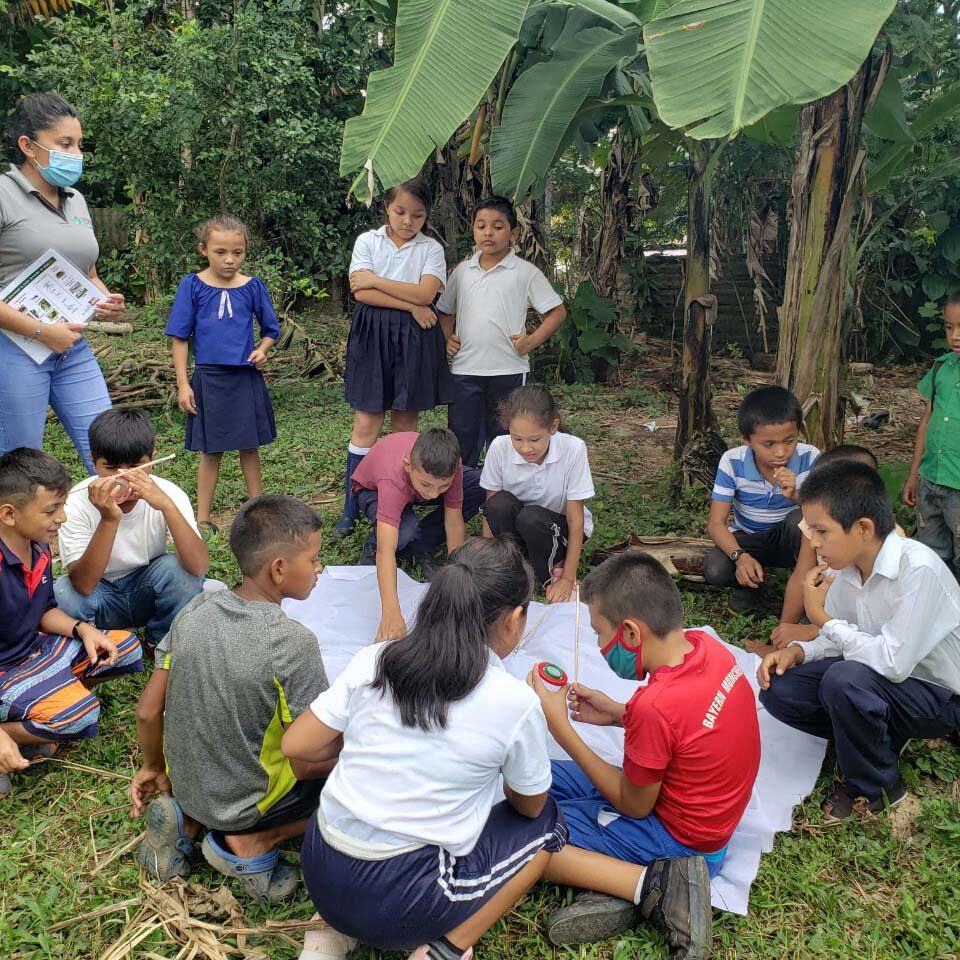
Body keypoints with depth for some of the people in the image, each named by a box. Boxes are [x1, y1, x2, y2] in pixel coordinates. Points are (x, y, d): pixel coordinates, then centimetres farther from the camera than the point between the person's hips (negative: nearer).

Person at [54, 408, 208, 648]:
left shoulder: (169, 494, -21)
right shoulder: (76, 502, -21)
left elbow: (199, 567, -34)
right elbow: (83, 585, -30)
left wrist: (167, 506, -45)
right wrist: (109, 520, -42)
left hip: (149, 591, 1)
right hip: (100, 594, -1)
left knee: (178, 568, -29)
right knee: (62, 595, -31)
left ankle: (162, 642, -2)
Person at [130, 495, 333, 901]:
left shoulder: (196, 610, -10)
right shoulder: (293, 643, -27)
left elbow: (148, 712, -2)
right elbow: (306, 764, -21)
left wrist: (154, 768, 16)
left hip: (185, 784, 6)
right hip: (246, 801, -6)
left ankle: (188, 818, 10)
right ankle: (253, 842, -3)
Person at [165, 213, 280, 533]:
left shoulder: (253, 287, 1)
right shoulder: (192, 286, -3)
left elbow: (270, 329, 13)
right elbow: (180, 337, -1)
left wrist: (261, 351, -8)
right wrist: (183, 384, -5)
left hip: (246, 378, 2)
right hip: (209, 378, -1)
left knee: (250, 446, 12)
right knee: (211, 451, 6)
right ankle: (203, 518, 18)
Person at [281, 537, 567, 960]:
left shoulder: (374, 660, -4)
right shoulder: (515, 702, -12)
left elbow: (295, 745, 1)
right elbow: (529, 805, 5)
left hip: (320, 876, 5)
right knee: (547, 821, 15)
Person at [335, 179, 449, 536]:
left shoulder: (431, 249, 5)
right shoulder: (367, 241, 6)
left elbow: (425, 293, -11)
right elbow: (360, 292, -7)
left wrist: (376, 280, -9)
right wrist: (410, 305, -12)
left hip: (415, 337, 0)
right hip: (372, 335, 0)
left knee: (405, 423, 5)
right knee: (366, 423, -2)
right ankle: (350, 509, 5)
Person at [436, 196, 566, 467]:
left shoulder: (526, 273, -2)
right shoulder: (462, 271, 10)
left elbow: (557, 312, 1)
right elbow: (445, 311, 21)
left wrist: (532, 341, -9)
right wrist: (447, 339, 5)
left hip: (508, 370, -3)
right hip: (464, 370, 3)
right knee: (462, 439, 10)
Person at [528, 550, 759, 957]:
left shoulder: (655, 705, -34)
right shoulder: (704, 644, -11)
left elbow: (634, 806, -17)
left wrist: (559, 727, -16)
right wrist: (617, 713, -2)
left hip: (677, 840, -9)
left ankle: (654, 882, -13)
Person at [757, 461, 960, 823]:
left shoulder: (917, 569, -29)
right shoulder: (844, 566, -7)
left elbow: (893, 662, -32)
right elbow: (843, 640, 6)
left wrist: (823, 619, -22)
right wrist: (797, 652, -13)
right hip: (887, 674, 7)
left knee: (844, 680, -34)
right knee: (778, 689, -10)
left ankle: (875, 787, -7)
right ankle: (882, 738, 7)